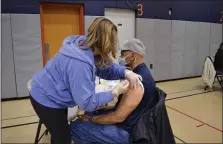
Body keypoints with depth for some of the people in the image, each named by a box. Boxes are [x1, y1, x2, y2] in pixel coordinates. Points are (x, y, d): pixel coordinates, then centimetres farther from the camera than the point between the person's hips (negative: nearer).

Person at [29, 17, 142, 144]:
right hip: (47, 99, -9)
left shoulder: (87, 47, -11)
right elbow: (87, 102, -31)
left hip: (51, 96, 9)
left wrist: (126, 72, -22)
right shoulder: (79, 64, -38)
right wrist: (115, 92, -25)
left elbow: (106, 67, -3)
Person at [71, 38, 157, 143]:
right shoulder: (141, 73, 5)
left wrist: (91, 119, -13)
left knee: (75, 128, -10)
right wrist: (108, 108, 8)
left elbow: (118, 117, -25)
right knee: (88, 113, 19)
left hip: (125, 130, -10)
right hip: (128, 120, 10)